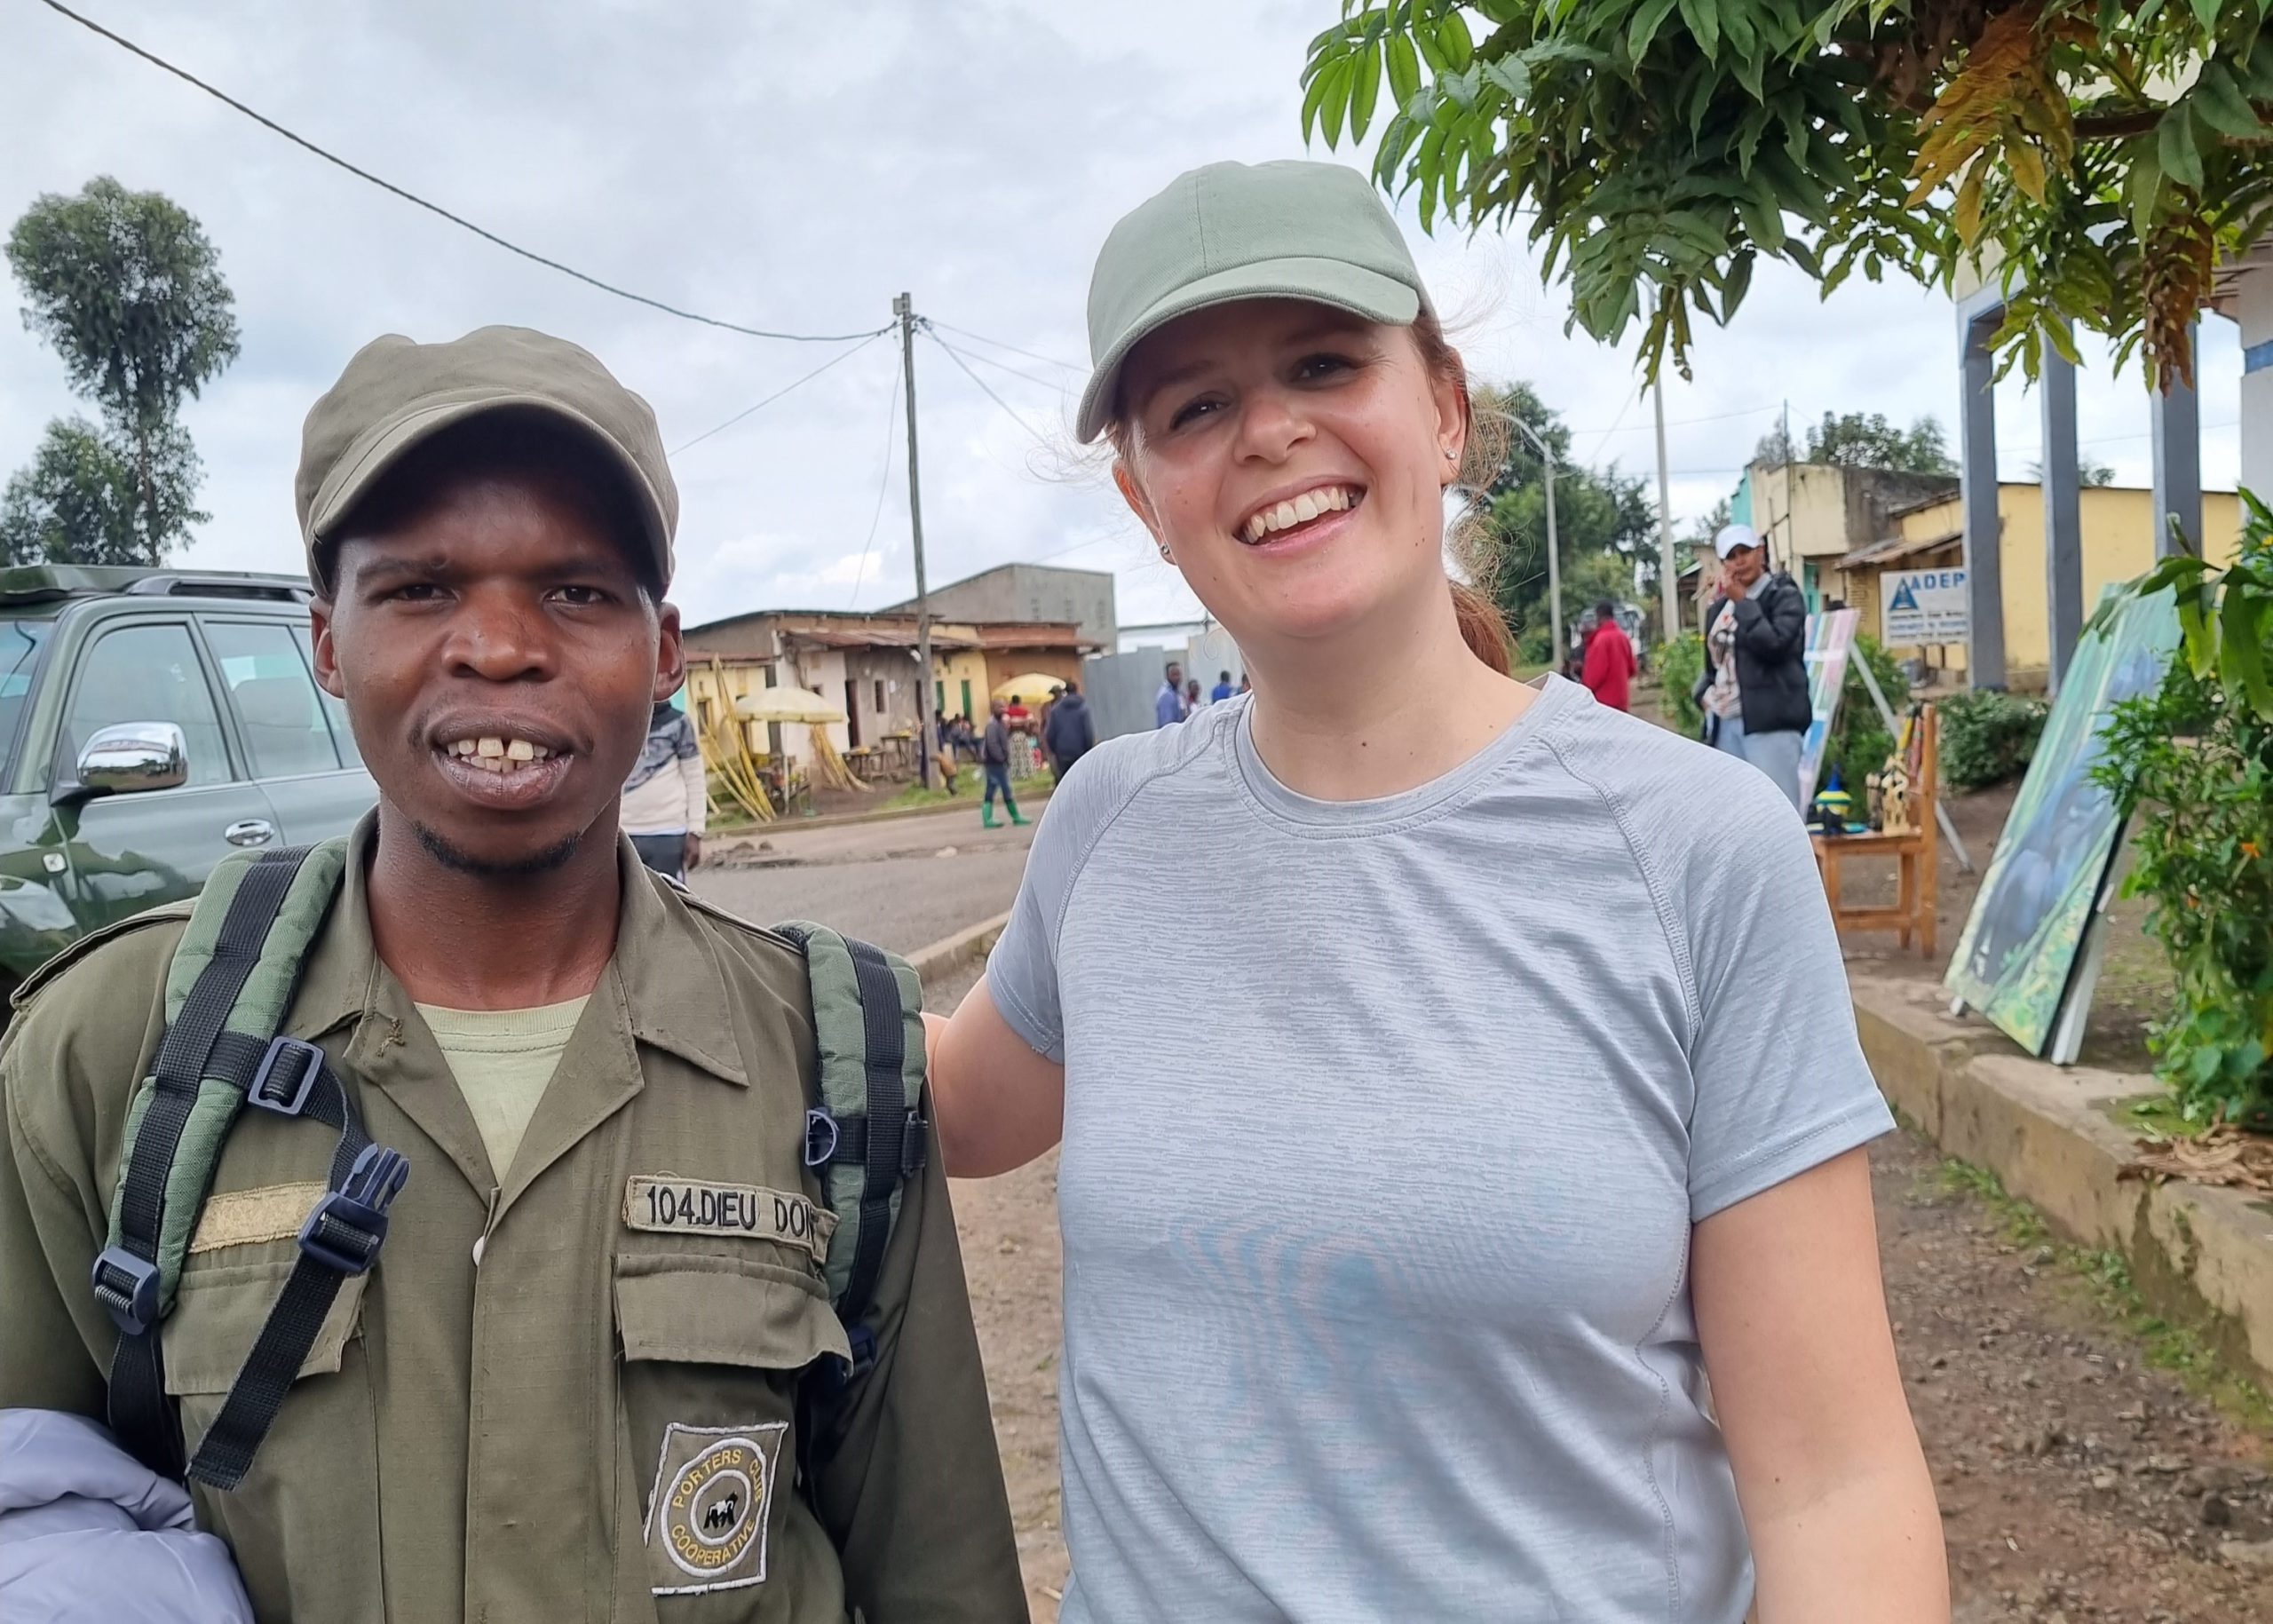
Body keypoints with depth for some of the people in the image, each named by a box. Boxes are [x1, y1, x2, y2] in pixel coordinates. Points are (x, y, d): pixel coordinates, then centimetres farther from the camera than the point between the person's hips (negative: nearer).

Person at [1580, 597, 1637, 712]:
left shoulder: (1601, 638, -14)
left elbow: (1597, 671, -17)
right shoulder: (1623, 636, 11)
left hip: (1603, 699, -8)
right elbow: (1632, 668, 17)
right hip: (1620, 699, 8)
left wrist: (1587, 689, -1)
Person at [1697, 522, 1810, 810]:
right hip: (1726, 722, 7)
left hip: (1770, 721, -7)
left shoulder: (1784, 595, -1)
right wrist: (1704, 692, 9)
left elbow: (1774, 644, -17)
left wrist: (1742, 602, -10)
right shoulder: (1719, 607, 18)